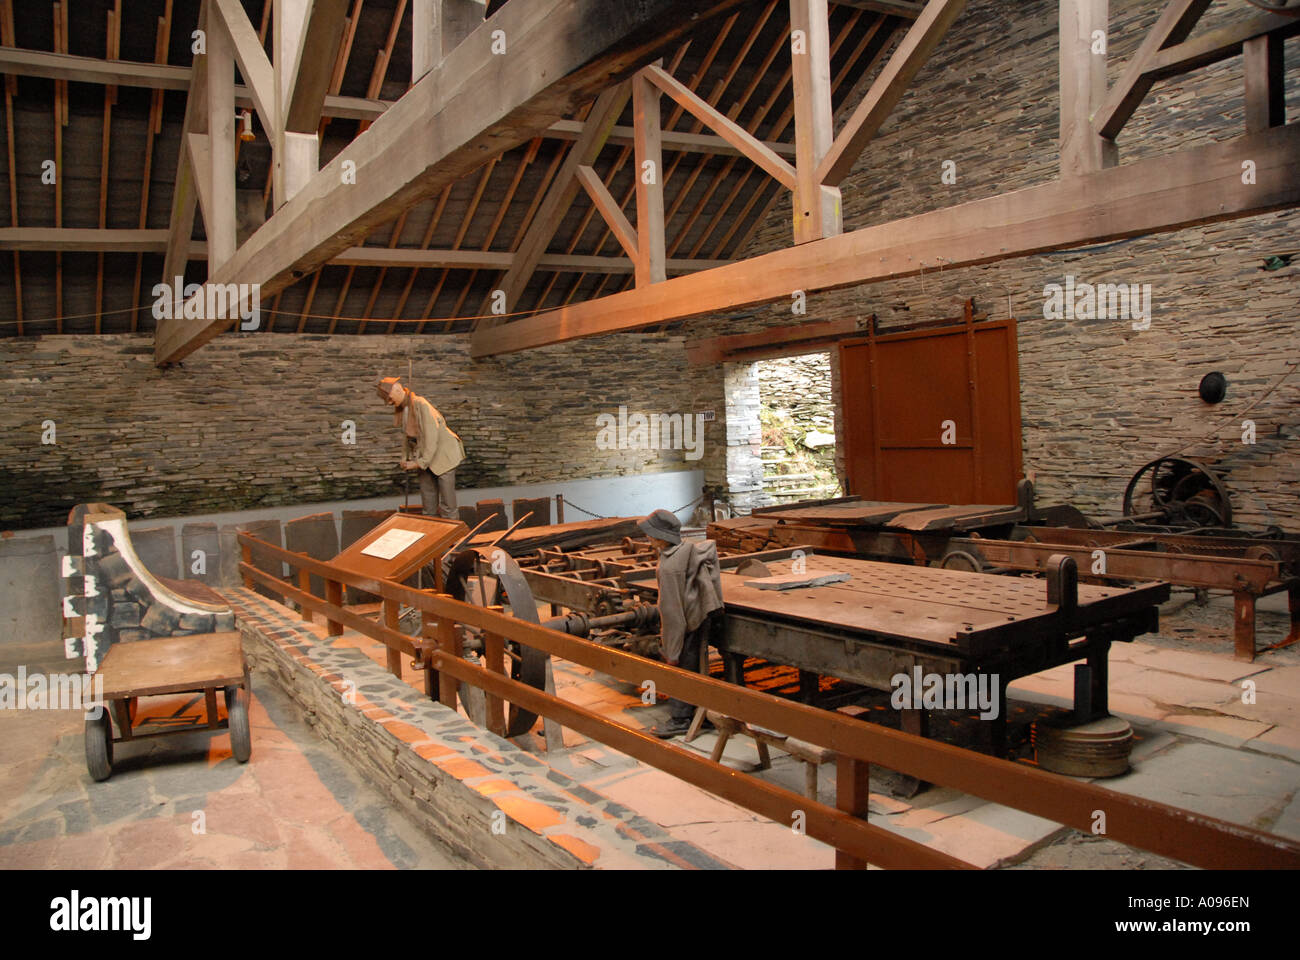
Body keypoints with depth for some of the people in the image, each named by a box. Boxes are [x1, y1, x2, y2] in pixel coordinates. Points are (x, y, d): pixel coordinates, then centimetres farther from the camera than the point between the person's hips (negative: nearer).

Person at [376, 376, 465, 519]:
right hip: (425, 457, 8)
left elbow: (431, 436, -24)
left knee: (446, 503, -4)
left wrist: (420, 463, -20)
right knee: (428, 504, 10)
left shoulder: (420, 404, -23)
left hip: (442, 454, -8)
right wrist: (405, 459, 4)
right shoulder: (400, 408, 4)